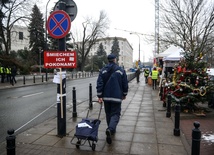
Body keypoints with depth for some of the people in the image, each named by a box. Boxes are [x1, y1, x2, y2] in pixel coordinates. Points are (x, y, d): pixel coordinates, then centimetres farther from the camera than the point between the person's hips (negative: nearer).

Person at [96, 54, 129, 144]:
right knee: (115, 114, 1)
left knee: (108, 114, 17)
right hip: (117, 97, -3)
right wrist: (124, 94, 14)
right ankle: (110, 129, -22)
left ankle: (111, 130, 29)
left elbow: (99, 84, -4)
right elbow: (125, 84, 0)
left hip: (106, 97, 3)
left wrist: (99, 96, -2)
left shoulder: (103, 70, 2)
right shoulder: (121, 70, -3)